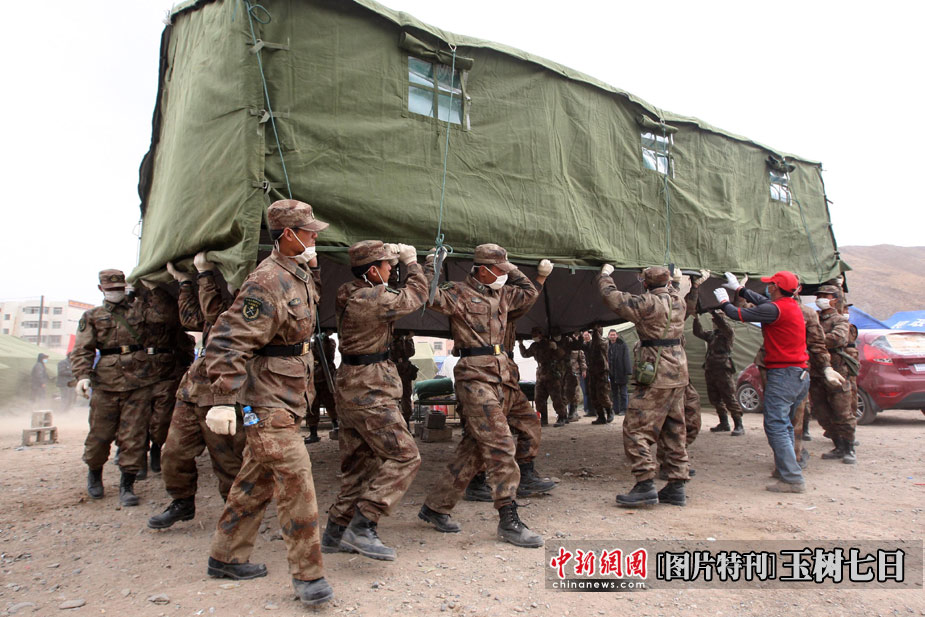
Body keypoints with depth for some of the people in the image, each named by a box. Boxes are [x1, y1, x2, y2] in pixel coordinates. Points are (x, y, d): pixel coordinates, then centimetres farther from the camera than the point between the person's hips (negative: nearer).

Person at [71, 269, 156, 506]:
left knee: (134, 436, -1)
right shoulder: (92, 316, 12)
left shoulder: (138, 310, 15)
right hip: (106, 382, 0)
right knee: (100, 434, 6)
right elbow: (82, 350, 3)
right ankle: (94, 473, 34)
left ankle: (127, 486, 10)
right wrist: (82, 375, -13)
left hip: (139, 381, 0)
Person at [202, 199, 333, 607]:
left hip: (286, 396, 10)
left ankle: (225, 557, 31)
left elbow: (312, 297, 33)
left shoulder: (297, 274, 9)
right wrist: (224, 400, -30)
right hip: (268, 401, -10)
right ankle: (307, 575, 1)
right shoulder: (268, 284, -21)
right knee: (294, 478, -9)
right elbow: (227, 341, -25)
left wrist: (313, 267, 14)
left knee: (258, 478, 16)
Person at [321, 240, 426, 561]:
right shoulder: (371, 299, -20)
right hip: (369, 392, -10)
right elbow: (416, 294, -6)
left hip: (351, 389, 10)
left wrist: (390, 253, 18)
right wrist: (410, 260, 9)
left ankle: (335, 533, 22)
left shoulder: (349, 294, 8)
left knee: (360, 462, 16)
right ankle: (362, 526, -8)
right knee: (404, 457, -6)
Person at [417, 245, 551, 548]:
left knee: (474, 448, 10)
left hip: (501, 378, 8)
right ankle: (508, 520, -4)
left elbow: (530, 293, 36)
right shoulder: (459, 293, -4)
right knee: (501, 445, -12)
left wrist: (522, 271, 27)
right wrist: (432, 265, -15)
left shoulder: (501, 294, 19)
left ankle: (435, 507, 21)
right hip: (475, 377, -8)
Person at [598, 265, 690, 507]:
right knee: (674, 430, 12)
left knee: (636, 428, -5)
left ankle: (645, 485, -8)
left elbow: (613, 298, -10)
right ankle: (676, 486, 17)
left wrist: (605, 275, 5)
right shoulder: (678, 301, 8)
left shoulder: (649, 303, -15)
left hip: (656, 375, -9)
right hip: (678, 372, 9)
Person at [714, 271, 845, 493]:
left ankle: (792, 479, -12)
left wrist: (724, 301, 8)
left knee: (775, 425, -10)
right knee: (784, 424, 20)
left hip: (783, 374, -10)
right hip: (801, 374, 10)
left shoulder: (776, 309, -16)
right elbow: (763, 302, 26)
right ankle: (785, 467, 29)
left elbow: (738, 314, -12)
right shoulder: (792, 305, 12)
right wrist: (739, 289, 35)